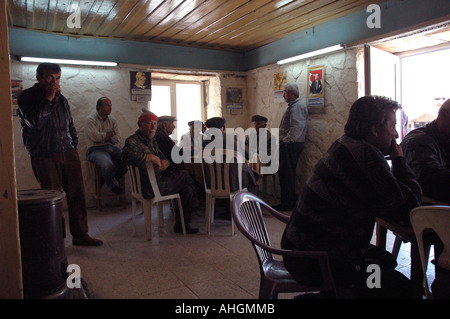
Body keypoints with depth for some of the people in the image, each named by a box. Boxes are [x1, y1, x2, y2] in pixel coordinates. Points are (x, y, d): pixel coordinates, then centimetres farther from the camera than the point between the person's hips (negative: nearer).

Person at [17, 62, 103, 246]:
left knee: (77, 194, 2)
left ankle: (80, 234, 14)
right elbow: (35, 121, -18)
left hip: (68, 153, 5)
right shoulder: (27, 98, 0)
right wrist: (48, 99, -13)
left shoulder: (61, 99, 17)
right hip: (44, 157, -5)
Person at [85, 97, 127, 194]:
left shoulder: (112, 120, 17)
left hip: (112, 147, 6)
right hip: (96, 149, -5)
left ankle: (110, 179, 2)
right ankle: (112, 186, -5)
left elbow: (118, 138, 8)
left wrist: (108, 138, -11)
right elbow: (95, 136, -16)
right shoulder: (90, 119, 1)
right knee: (108, 164, -36)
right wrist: (109, 134, -2)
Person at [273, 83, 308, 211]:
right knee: (288, 173, 15)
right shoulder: (294, 105, 20)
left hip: (290, 144, -11)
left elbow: (297, 127, -24)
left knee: (286, 174, -6)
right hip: (290, 144, 11)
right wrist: (283, 140, 18)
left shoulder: (297, 106, -13)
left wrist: (286, 140, -20)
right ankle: (291, 200, 24)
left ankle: (287, 203, 1)